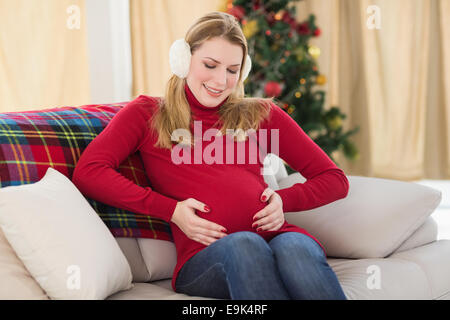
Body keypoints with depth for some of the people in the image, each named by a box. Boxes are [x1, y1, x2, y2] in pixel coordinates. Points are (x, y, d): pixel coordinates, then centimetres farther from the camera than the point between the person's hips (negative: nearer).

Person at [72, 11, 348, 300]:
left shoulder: (260, 113, 25)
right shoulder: (147, 114, 19)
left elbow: (335, 179, 24)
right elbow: (87, 173, 1)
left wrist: (284, 200, 4)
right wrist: (171, 210, -6)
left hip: (276, 235, 2)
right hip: (203, 260, -2)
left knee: (295, 248, -34)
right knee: (243, 244, -36)